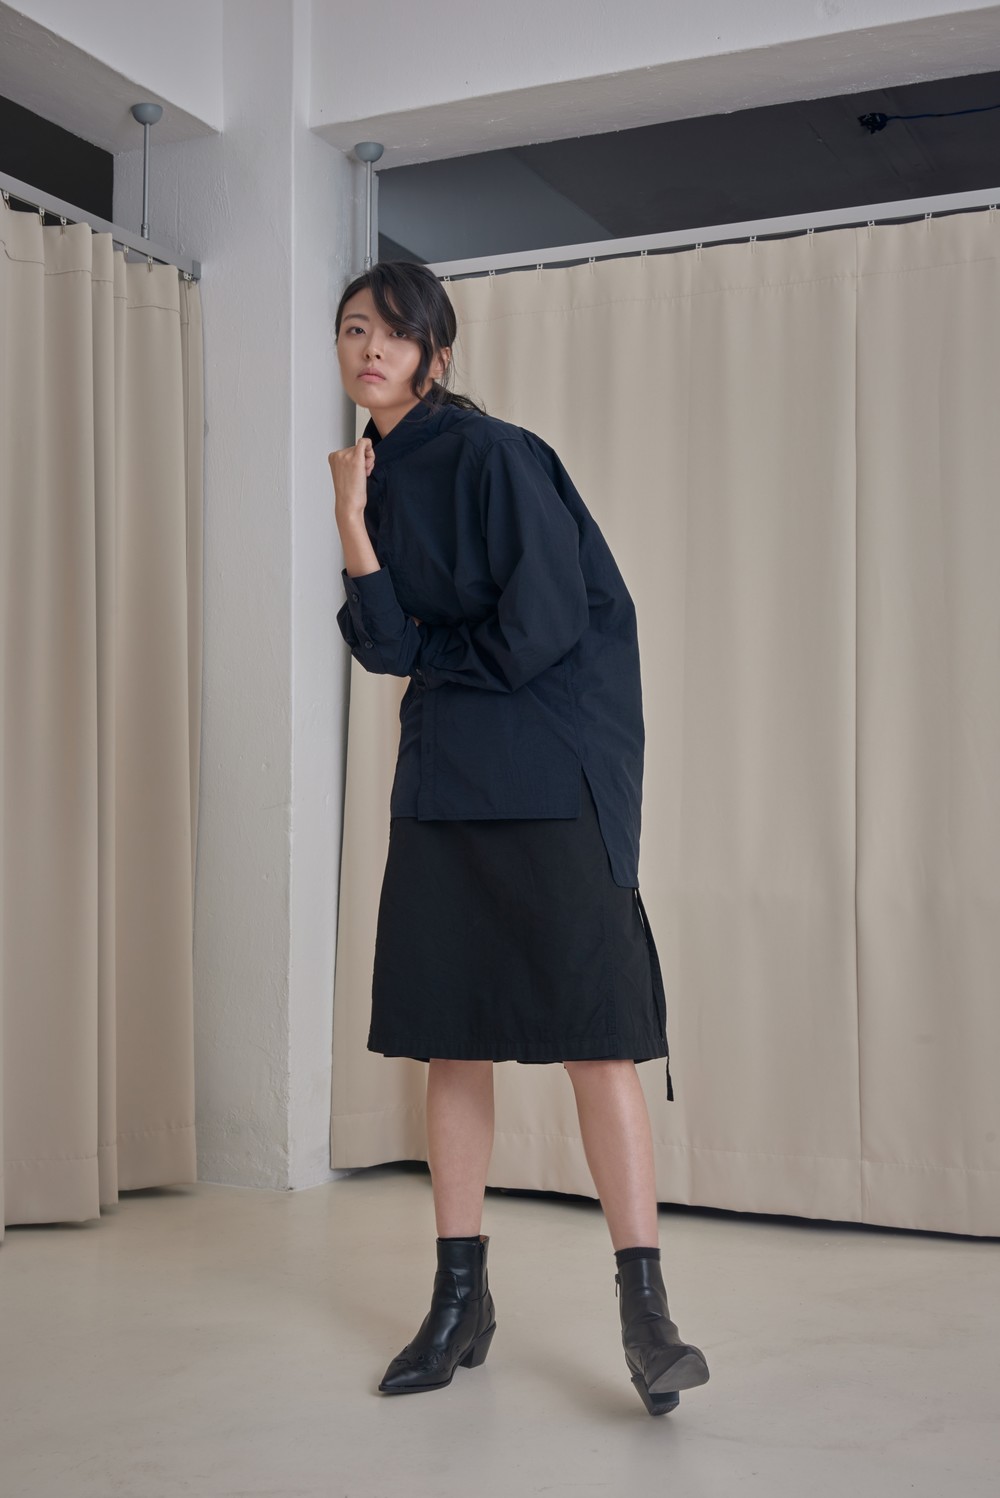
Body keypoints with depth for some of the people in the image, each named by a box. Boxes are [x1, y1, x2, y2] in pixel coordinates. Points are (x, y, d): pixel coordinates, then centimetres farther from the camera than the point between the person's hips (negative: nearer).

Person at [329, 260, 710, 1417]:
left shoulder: (492, 455, -9)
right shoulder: (378, 476, 13)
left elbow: (541, 626, -15)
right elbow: (386, 645, 3)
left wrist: (430, 653, 0)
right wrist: (351, 524, -7)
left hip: (550, 776, -7)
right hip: (443, 782, 7)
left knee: (594, 1031, -9)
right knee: (449, 1038, 7)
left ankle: (645, 1309, -1)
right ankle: (460, 1301, 17)